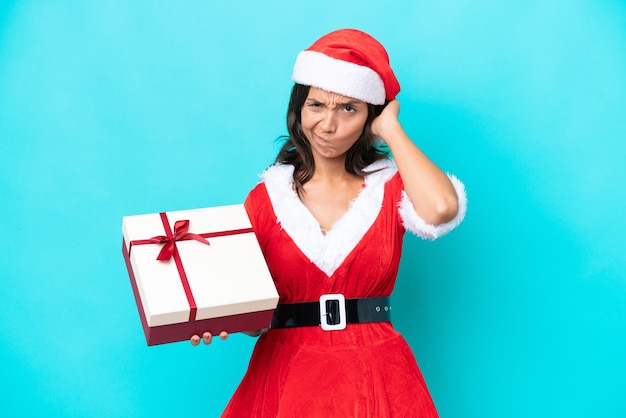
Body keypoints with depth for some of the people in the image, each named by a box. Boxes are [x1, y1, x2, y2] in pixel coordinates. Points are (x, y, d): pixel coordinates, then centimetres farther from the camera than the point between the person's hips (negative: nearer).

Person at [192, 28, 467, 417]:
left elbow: (441, 209, -25)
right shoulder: (267, 196, 2)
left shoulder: (390, 186, 0)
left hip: (376, 380, 0)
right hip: (286, 379, 0)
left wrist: (390, 129, -11)